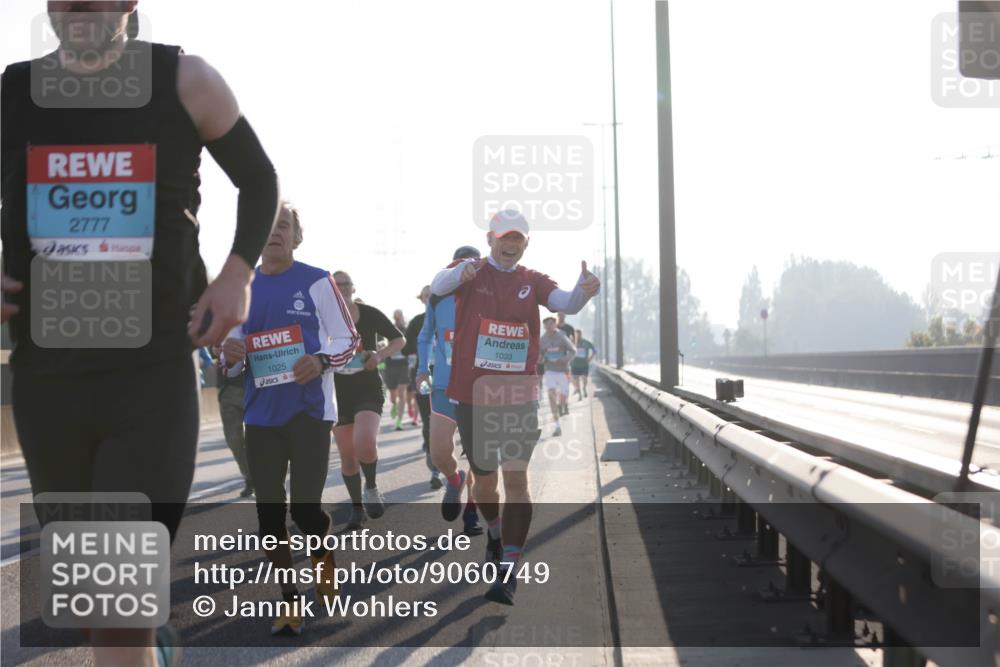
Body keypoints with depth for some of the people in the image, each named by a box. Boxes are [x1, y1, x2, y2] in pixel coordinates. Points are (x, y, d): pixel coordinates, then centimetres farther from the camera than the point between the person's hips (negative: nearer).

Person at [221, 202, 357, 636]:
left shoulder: (316, 282, -3)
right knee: (269, 513, 4)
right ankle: (289, 603, 16)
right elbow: (232, 363, 15)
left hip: (309, 411, -4)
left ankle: (325, 558, 25)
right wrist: (230, 357, -9)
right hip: (261, 415, 4)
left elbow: (348, 339, 0)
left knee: (305, 507, -9)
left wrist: (321, 360, -20)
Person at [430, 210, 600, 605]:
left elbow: (566, 303, -13)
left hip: (518, 397, 0)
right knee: (485, 480, 11)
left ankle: (509, 571, -9)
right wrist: (459, 275, -47)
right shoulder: (470, 272, -1)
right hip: (472, 396, 0)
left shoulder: (532, 282, 4)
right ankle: (495, 533, 43)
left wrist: (584, 290, -37)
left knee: (516, 477, -11)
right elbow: (438, 286, -23)